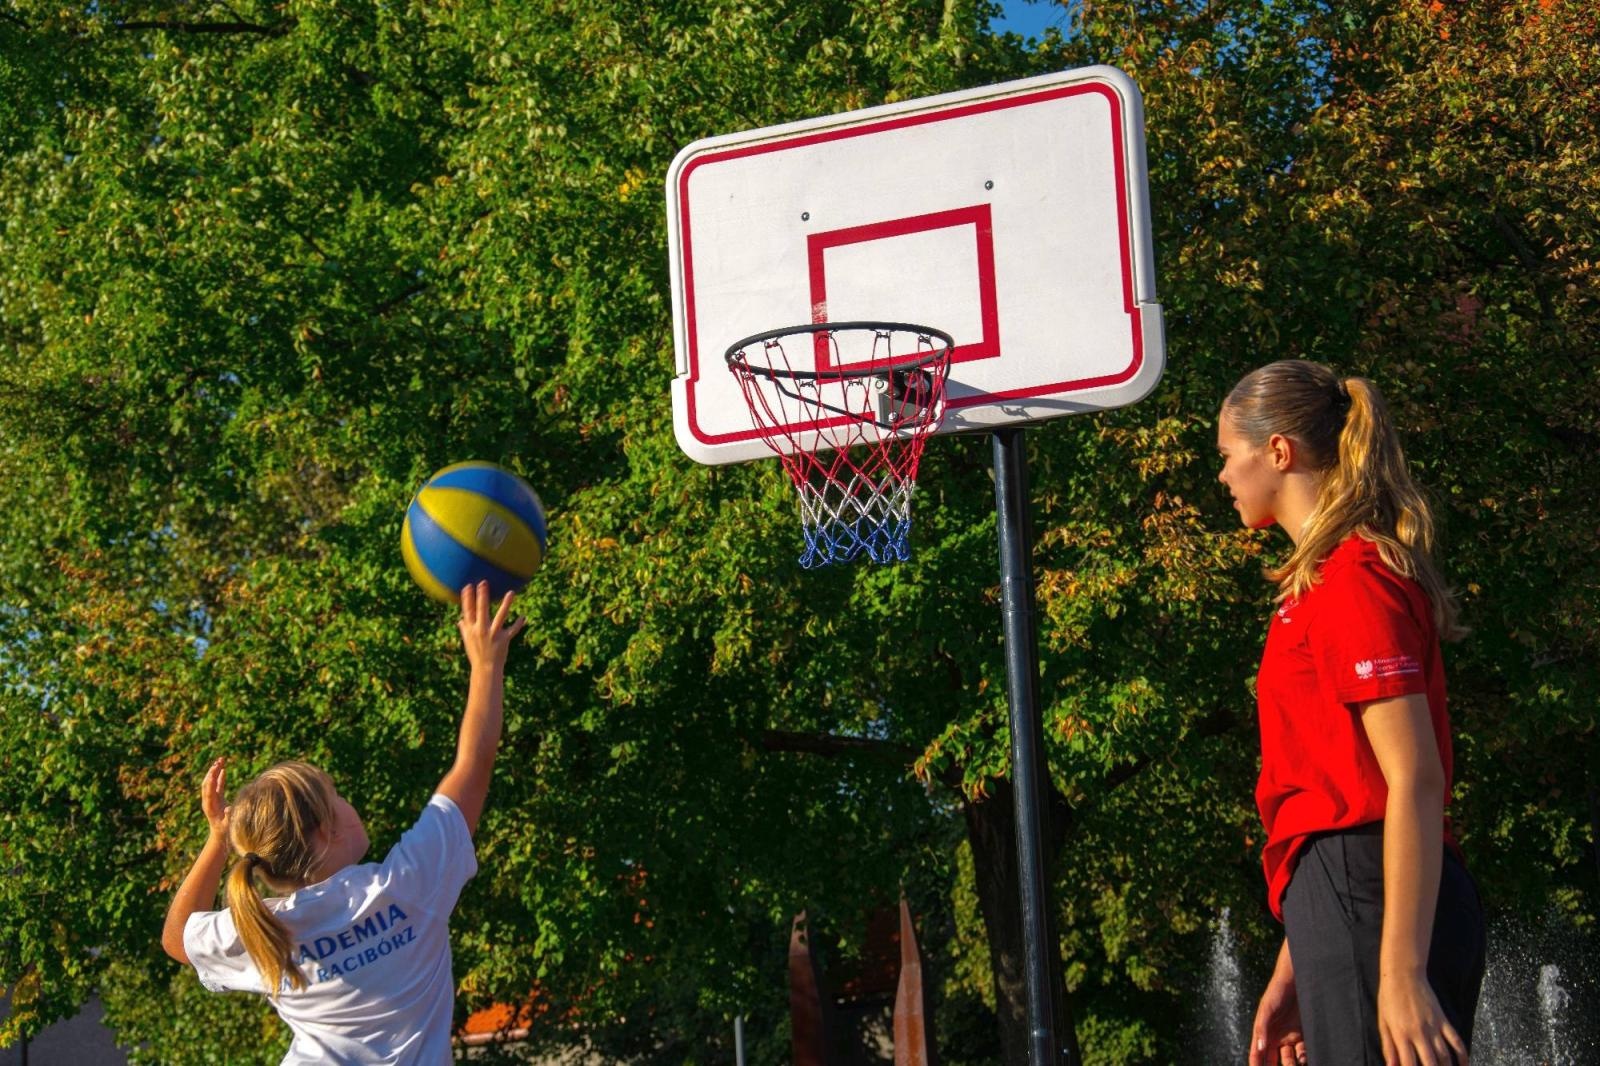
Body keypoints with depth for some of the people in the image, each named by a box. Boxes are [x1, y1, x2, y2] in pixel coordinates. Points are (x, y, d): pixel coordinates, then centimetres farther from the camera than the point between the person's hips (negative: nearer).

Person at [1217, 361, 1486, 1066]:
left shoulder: (1352, 579, -10)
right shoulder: (1325, 579, 20)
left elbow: (1415, 780, -18)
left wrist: (1403, 973, -23)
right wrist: (1293, 971, 20)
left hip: (1371, 898, -10)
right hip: (1344, 900, 10)